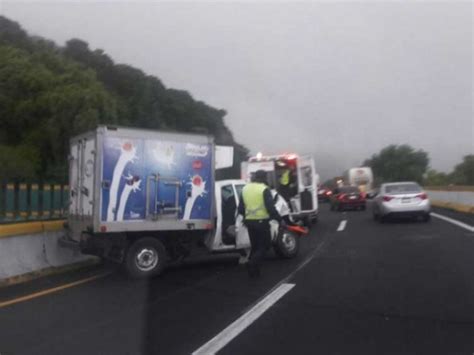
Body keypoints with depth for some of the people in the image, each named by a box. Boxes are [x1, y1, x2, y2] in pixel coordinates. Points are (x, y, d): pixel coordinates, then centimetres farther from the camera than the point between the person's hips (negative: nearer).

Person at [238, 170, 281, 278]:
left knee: (255, 245, 17)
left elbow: (241, 208, 15)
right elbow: (270, 208, -15)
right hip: (261, 221, -6)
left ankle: (253, 270, 16)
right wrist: (279, 219, -5)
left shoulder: (245, 188, 10)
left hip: (249, 221, 6)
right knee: (265, 245, 5)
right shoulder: (264, 189, -10)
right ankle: (252, 263, -15)